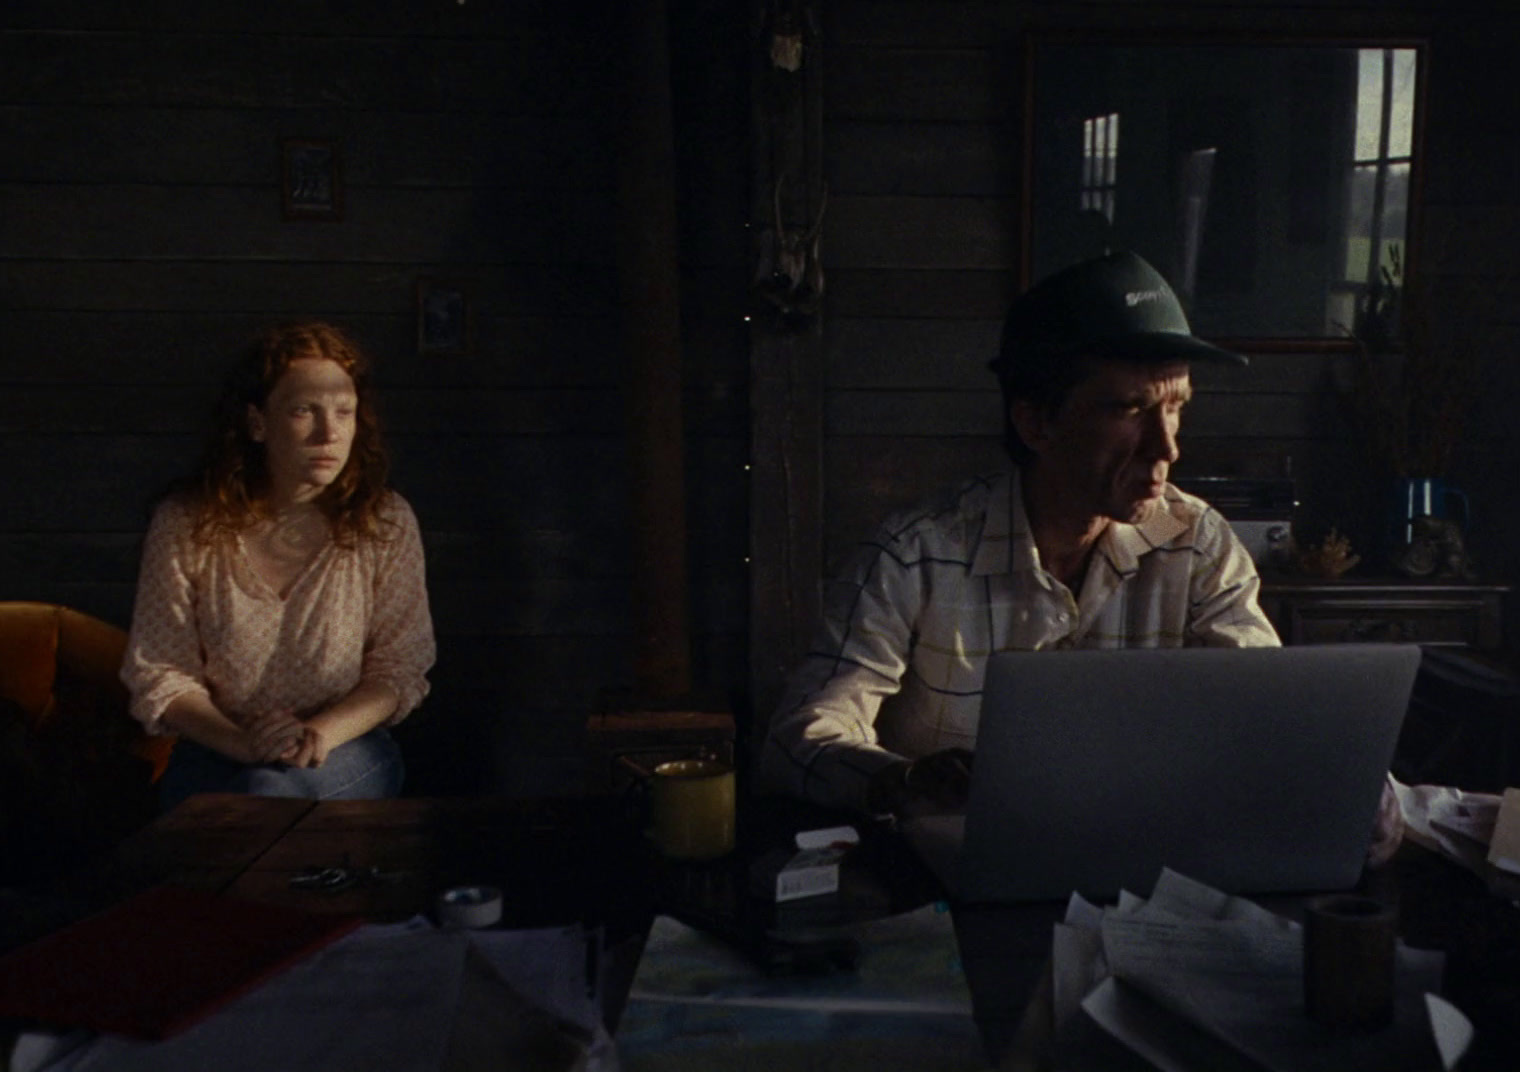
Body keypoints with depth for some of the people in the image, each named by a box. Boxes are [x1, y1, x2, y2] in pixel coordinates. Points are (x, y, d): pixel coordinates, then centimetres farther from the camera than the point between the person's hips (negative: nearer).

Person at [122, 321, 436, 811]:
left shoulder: (386, 524, -3)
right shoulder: (185, 526, -4)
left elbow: (400, 666, -1)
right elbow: (157, 671, -2)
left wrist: (321, 734, -20)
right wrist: (243, 742, -20)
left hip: (349, 750, 0)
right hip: (217, 756, 1)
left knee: (270, 791, -33)